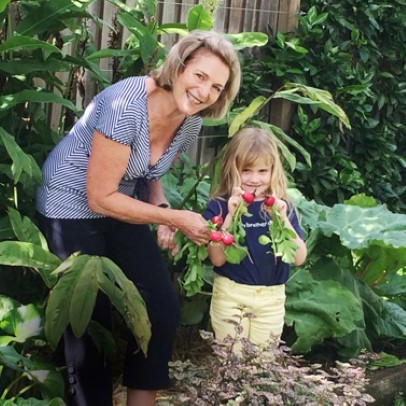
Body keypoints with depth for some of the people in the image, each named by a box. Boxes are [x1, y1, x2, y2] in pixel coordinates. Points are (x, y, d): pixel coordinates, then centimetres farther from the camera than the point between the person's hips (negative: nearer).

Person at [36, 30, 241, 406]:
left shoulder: (191, 122, -7)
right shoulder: (126, 106, -31)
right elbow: (101, 198, -26)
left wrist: (161, 208, -10)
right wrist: (176, 218, -23)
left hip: (122, 204, 7)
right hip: (73, 208, -7)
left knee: (163, 309, -1)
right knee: (90, 320, -4)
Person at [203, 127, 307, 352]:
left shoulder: (283, 207, 0)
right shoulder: (219, 207, -5)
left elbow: (299, 258, -8)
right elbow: (218, 258, -13)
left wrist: (282, 219, -21)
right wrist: (231, 215, -23)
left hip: (272, 299, 2)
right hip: (231, 295, -2)